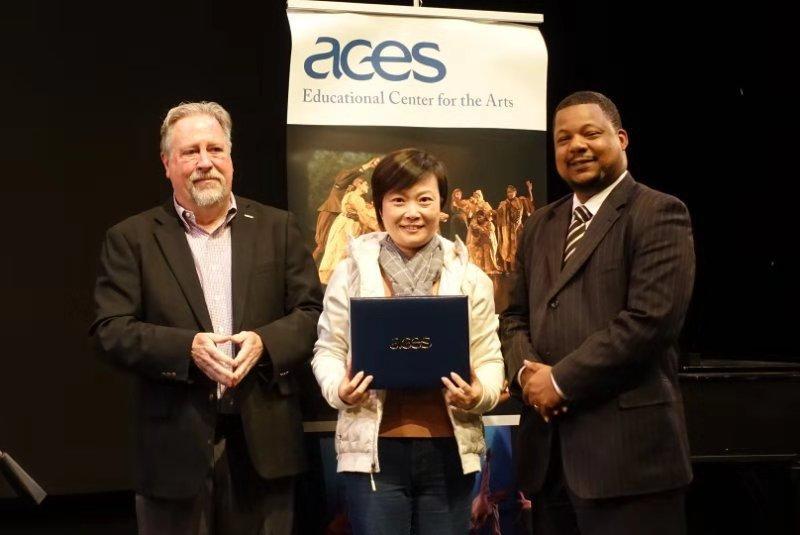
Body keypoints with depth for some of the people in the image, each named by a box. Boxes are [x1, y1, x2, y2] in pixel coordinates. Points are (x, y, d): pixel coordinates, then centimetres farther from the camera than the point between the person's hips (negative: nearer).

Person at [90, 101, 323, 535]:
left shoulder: (277, 227, 9)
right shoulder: (131, 238, 4)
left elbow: (313, 313, 5)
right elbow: (111, 330, -3)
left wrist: (264, 342, -14)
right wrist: (188, 348, -18)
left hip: (264, 438, 2)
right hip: (176, 444, -1)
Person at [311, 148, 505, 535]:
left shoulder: (470, 278, 7)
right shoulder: (349, 273, 4)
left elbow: (489, 359, 6)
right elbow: (328, 351, 6)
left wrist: (480, 394, -15)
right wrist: (338, 388, -14)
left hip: (449, 450, 1)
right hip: (374, 450, -1)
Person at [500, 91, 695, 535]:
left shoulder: (658, 214, -5)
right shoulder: (540, 225, 18)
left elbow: (651, 318, -16)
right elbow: (515, 316, 18)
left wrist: (561, 380, -14)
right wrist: (526, 371, -4)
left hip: (626, 448, -6)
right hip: (549, 449, 7)